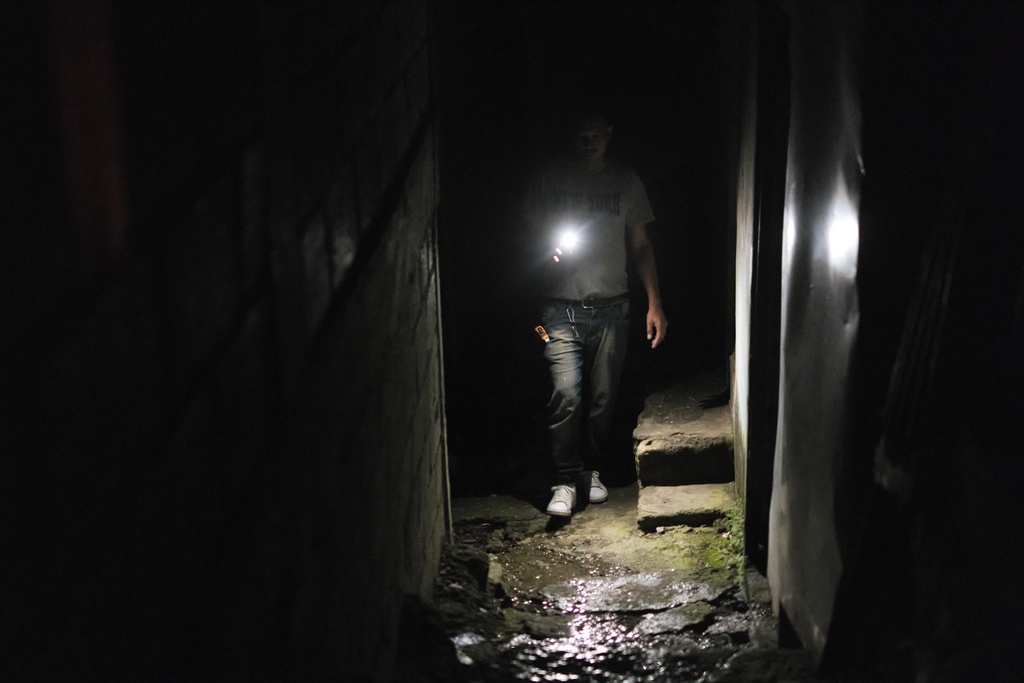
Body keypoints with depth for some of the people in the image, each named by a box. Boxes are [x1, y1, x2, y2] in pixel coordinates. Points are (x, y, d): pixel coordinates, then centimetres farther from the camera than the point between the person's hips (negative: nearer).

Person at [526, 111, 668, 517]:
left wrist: (655, 304, 5)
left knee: (604, 397, 4)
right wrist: (550, 251, -14)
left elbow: (640, 245, 11)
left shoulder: (626, 182, 9)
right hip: (562, 308, -1)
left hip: (611, 307, 2)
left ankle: (593, 471, 23)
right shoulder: (549, 181, 5)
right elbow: (532, 235, 10)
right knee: (566, 394, -13)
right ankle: (565, 481, -4)